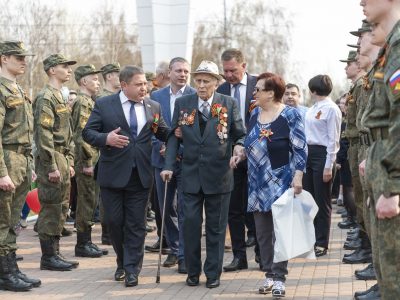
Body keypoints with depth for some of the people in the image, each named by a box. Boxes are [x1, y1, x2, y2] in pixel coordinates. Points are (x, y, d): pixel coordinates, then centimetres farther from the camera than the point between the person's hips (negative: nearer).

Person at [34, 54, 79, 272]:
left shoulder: (61, 98, 18)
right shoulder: (45, 98, -13)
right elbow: (44, 135, -19)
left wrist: (69, 162, 18)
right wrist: (51, 167, -21)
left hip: (62, 160, 10)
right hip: (51, 160, -10)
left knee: (61, 209, 12)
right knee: (51, 209, -6)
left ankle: (54, 253, 18)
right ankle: (48, 257, -1)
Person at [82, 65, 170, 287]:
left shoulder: (153, 107, 6)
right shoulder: (104, 105, -1)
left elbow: (165, 134, 11)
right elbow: (87, 133, -1)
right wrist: (106, 138, -20)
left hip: (140, 175, 1)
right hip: (113, 174, -1)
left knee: (136, 224, 3)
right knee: (114, 221, 6)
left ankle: (132, 269, 9)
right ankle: (122, 261, 27)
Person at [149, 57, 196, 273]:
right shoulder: (156, 96, 8)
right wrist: (161, 146, -9)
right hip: (163, 158, 4)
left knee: (185, 209, -3)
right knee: (166, 208, 11)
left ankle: (185, 255, 2)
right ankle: (174, 249, 25)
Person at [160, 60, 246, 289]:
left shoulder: (229, 104, -1)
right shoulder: (183, 104, 3)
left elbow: (241, 135, 3)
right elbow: (174, 136, 5)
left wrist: (239, 147, -19)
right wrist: (169, 165, -5)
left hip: (219, 175, -1)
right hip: (191, 174, 1)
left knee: (216, 226, 7)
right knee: (191, 223, 2)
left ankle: (213, 273, 17)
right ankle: (193, 271, 16)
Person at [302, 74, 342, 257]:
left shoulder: (331, 109, -12)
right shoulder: (312, 109, 11)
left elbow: (333, 140, -14)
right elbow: (307, 133, 12)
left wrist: (328, 166, -16)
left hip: (322, 154, -8)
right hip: (307, 152, 8)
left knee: (322, 201, 1)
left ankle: (321, 244, 10)